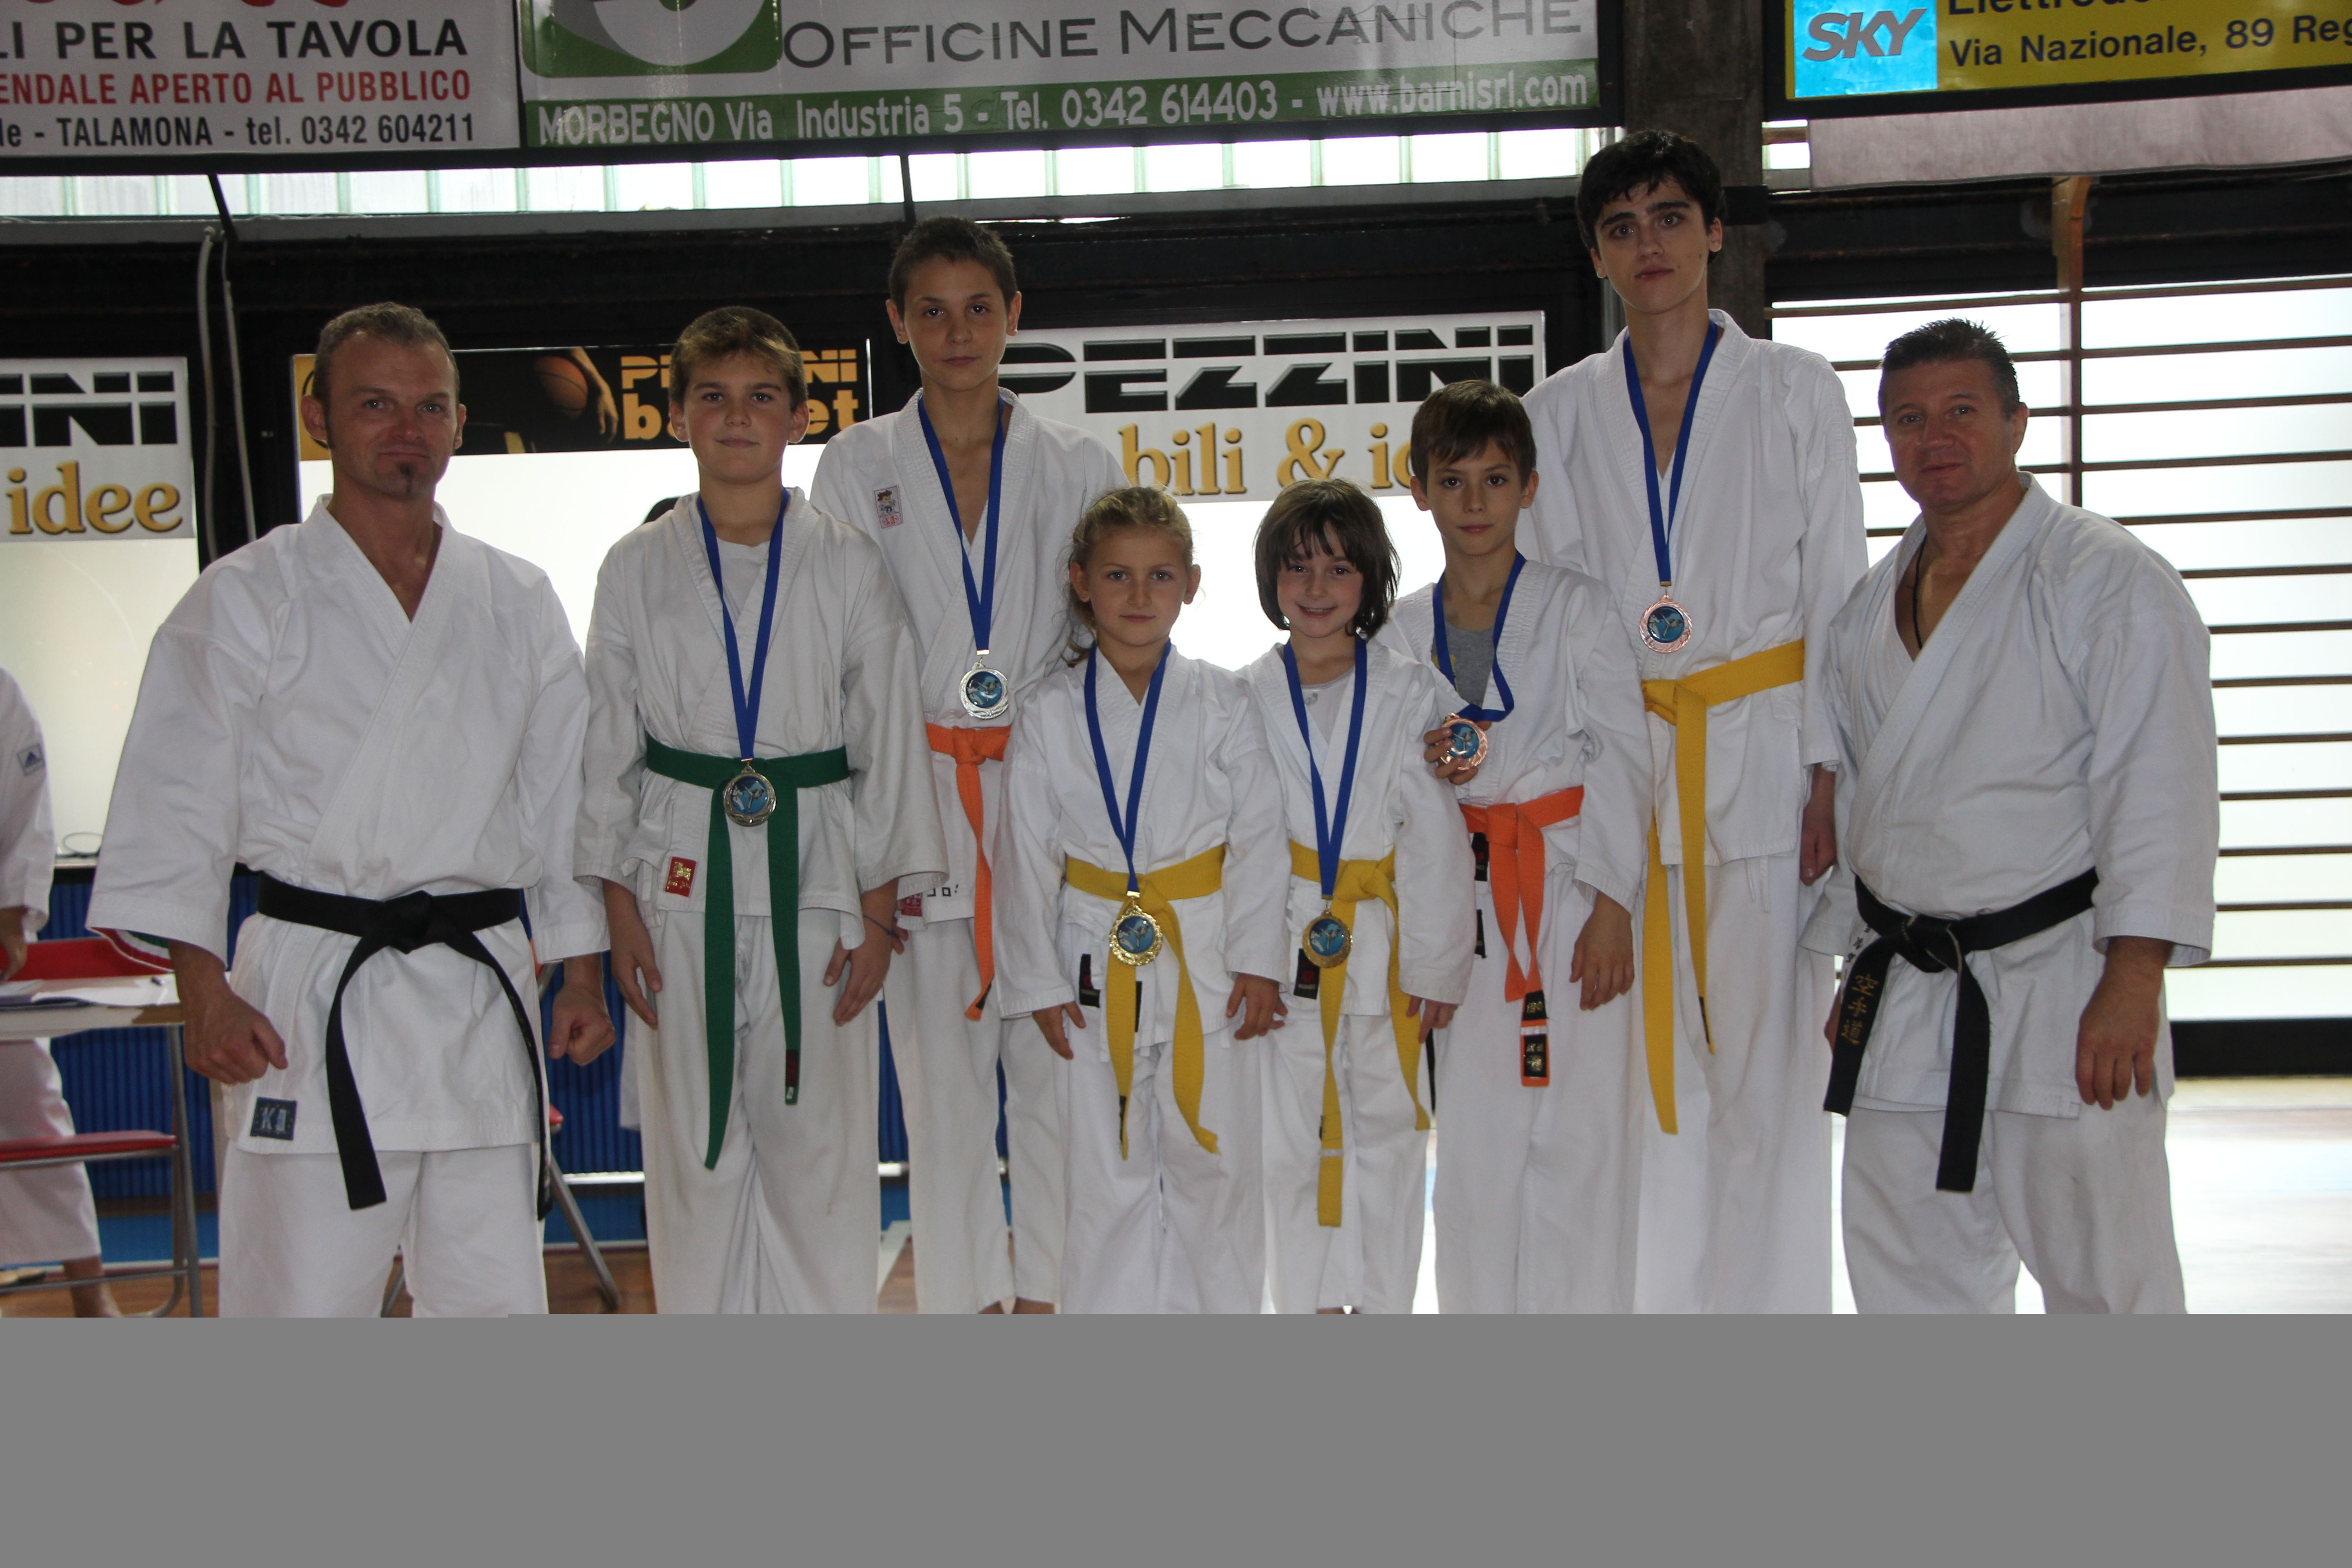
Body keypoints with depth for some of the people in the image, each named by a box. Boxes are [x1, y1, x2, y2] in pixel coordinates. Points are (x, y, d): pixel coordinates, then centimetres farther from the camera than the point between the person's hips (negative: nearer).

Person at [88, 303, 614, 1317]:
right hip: (313, 997, -3)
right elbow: (176, 806, -2)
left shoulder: (517, 602, 11)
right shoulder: (246, 599, 0)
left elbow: (564, 797, 14)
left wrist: (582, 975, 11)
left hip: (484, 997, 4)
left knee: (495, 1298, 11)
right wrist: (204, 993, -11)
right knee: (298, 1302, -3)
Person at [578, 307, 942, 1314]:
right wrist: (620, 909, 1)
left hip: (813, 870, -1)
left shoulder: (848, 567, 1)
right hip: (680, 880, 1)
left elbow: (889, 740, 3)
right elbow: (608, 747, 6)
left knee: (819, 1145, 2)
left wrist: (879, 910, -1)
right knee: (692, 1147, 6)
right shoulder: (638, 570, 3)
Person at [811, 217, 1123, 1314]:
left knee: (1054, 1063, 3)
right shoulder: (858, 467, 6)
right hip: (920, 799, 0)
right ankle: (965, 1297, 16)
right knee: (940, 1068, 3)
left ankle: (1050, 1294, 17)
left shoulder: (1078, 465, 7)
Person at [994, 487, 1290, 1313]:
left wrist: (1257, 958, -4)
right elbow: (1025, 853, 2)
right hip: (1097, 962, 0)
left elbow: (1260, 835, 1)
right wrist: (1038, 982, 0)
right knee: (1103, 1174, 8)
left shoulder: (1222, 702, -1)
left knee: (1214, 1164, 7)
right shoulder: (1050, 714, -1)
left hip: (1203, 959, 0)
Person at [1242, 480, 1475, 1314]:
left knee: (1386, 1129, 8)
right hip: (1284, 947, 1)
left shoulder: (1413, 695, -3)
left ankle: (1383, 1303, 23)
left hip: (1382, 950, -1)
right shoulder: (1245, 699, 0)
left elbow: (1437, 842, -2)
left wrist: (1436, 965, -2)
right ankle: (1308, 1302, 24)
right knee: (1288, 1135, 8)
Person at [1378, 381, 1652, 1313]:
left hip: (1567, 886, -3)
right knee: (1470, 1138, 6)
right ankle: (1476, 1310, 18)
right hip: (1461, 898, 3)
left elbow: (1622, 756, -4)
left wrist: (1611, 904, -10)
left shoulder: (1573, 608, -1)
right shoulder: (1404, 632, 9)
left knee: (1577, 1130, -4)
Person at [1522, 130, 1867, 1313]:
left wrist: (1831, 774, -6)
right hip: (1618, 761, 2)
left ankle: (1769, 1305, 7)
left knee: (1766, 1054, -2)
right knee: (1648, 1059, 5)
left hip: (1764, 751, -2)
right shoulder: (1561, 412, 10)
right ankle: (1661, 1298, 17)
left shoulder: (1794, 392, 4)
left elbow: (1836, 598, 2)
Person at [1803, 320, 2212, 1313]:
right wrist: (1852, 969, 18)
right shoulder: (1869, 610, 13)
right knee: (1909, 1278, 13)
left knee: (2105, 1279, -1)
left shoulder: (2109, 581, -7)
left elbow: (2157, 789, -14)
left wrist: (2132, 981, -20)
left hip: (2061, 989, -6)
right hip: (1905, 997, 6)